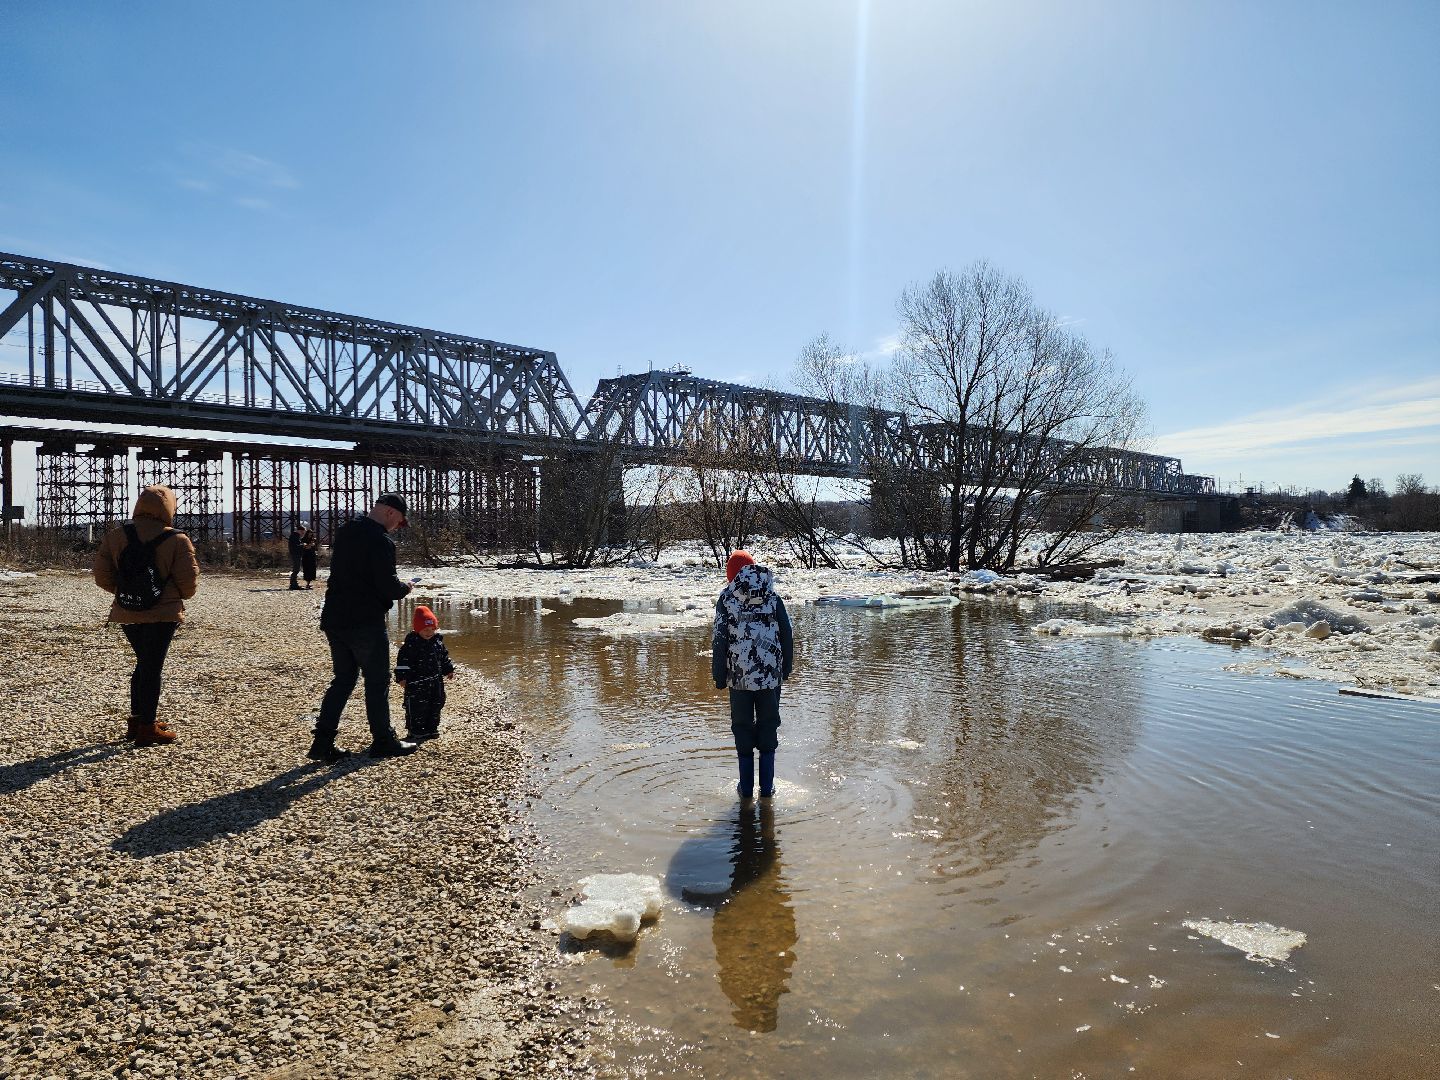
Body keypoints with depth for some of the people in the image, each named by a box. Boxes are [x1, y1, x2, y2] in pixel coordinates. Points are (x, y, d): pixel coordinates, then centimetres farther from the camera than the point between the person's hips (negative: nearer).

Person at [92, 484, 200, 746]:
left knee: (143, 664, 21)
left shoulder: (115, 536, 1)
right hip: (163, 614, -5)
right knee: (152, 667, 2)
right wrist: (177, 596, 12)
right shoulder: (177, 541, -12)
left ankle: (137, 720, 29)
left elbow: (102, 576, 3)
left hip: (127, 614, 5)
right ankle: (147, 728, 7)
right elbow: (188, 583, -10)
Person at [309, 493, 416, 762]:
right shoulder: (381, 541, -17)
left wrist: (394, 586, 17)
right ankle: (383, 742, 14)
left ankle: (322, 743, 12)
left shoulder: (344, 531, 12)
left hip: (333, 619, 8)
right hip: (366, 623, -8)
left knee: (343, 679, 15)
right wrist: (405, 588, 1)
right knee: (377, 682, 5)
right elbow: (388, 587, -21)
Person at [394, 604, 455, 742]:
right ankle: (415, 731, 8)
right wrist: (402, 677, -18)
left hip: (436, 680, 6)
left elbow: (444, 656, 18)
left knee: (436, 704, 11)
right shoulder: (411, 643, -13)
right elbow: (403, 661, -14)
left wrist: (449, 670, 20)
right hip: (417, 682, -6)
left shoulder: (438, 640, 5)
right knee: (417, 707, -4)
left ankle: (431, 729, 23)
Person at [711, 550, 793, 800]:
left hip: (739, 677, -2)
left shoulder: (727, 598, -3)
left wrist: (720, 677, 3)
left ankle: (746, 787, 16)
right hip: (771, 676, 2)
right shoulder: (773, 596, 4)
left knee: (742, 728, 10)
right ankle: (767, 787, 16)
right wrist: (786, 668, 15)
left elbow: (719, 640, -4)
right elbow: (786, 634, 5)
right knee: (768, 727, 12)